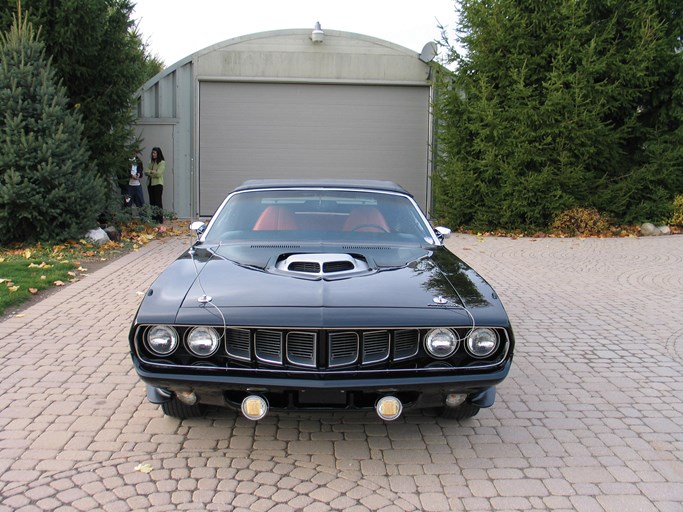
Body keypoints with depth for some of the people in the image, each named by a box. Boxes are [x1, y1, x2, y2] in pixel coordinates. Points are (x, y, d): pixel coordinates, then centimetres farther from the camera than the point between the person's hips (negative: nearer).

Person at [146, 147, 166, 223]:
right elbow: (146, 172, 6)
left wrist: (150, 172, -3)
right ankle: (153, 218, 12)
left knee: (158, 202, -7)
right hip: (150, 184, 7)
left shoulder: (162, 163, -5)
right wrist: (152, 172, -12)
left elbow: (158, 174, -15)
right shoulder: (151, 162, 16)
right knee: (152, 202, 8)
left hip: (158, 184, -7)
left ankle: (159, 219, -5)